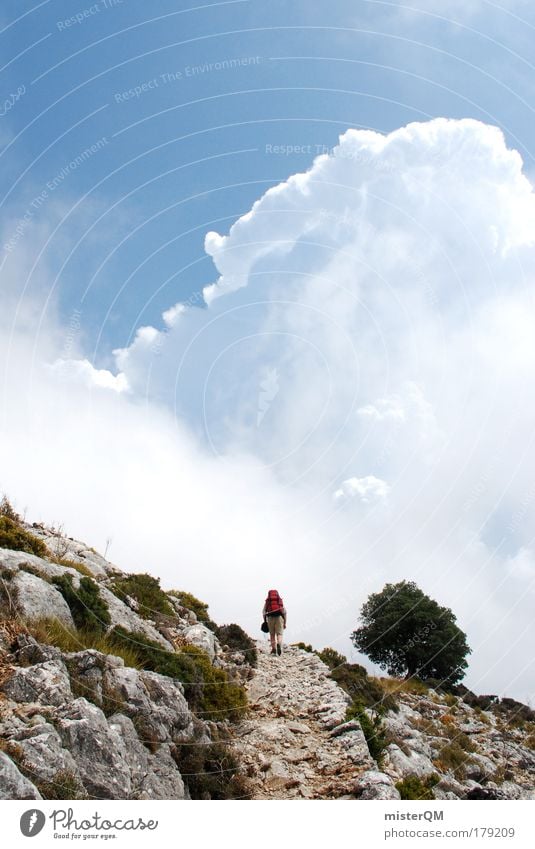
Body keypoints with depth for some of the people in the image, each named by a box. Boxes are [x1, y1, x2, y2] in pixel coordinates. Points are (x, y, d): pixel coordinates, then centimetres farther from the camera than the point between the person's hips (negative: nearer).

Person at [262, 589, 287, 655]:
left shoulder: (267, 601, 17)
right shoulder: (280, 600, 19)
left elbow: (264, 611, 4)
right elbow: (284, 611, 12)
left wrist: (265, 621, 6)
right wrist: (285, 622, 13)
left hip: (270, 618, 0)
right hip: (279, 617, 0)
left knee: (272, 634, 12)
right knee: (279, 634, -3)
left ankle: (274, 649, 7)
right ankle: (279, 644, -31)